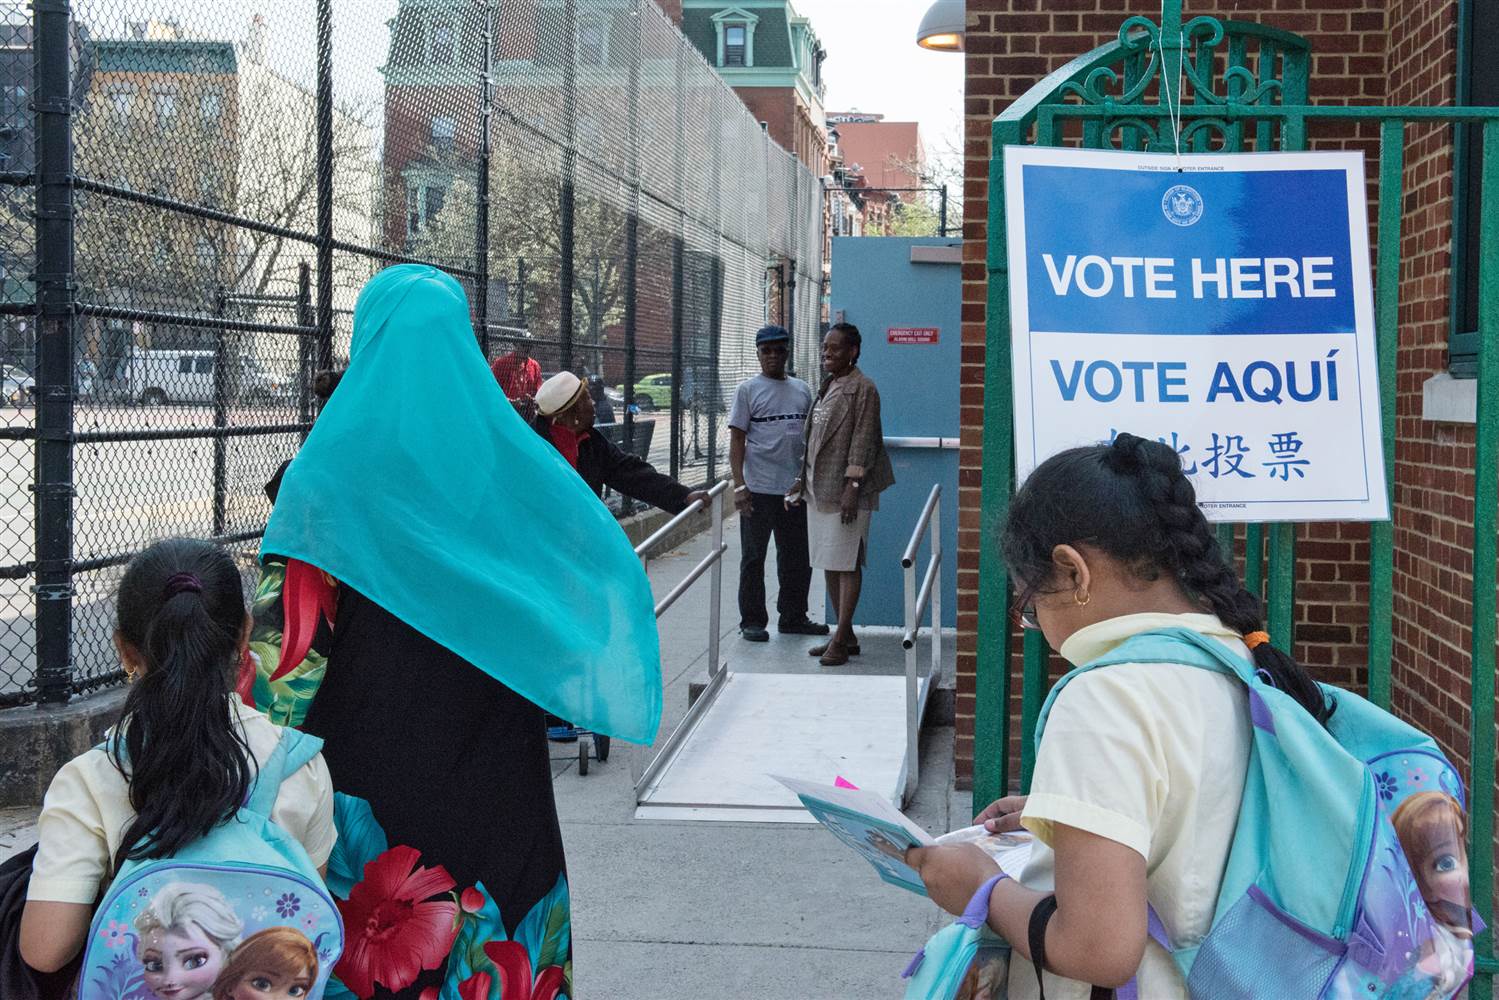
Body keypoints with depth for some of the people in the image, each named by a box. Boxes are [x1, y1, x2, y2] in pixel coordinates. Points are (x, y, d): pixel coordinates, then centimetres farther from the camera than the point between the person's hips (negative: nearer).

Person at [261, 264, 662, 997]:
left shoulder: (329, 466, -8)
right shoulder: (512, 454, -1)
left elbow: (293, 639, -10)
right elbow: (613, 569, -1)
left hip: (373, 756, -2)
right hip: (492, 765, 2)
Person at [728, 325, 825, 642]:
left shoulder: (802, 390, 13)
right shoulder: (748, 390, -1)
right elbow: (736, 439, -5)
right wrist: (739, 485, -13)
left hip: (796, 488, 5)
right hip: (759, 489, -5)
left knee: (797, 557, 12)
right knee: (753, 558, 2)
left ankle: (793, 616, 24)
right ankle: (752, 620, 10)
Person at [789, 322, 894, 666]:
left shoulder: (862, 388, -10)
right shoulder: (827, 387, 16)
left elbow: (862, 440, -15)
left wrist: (853, 486, -21)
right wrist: (804, 480, 19)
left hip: (845, 489, -9)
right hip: (820, 488, 9)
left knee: (846, 564, -6)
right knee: (828, 563, 12)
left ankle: (840, 640, -4)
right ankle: (846, 635, 20)